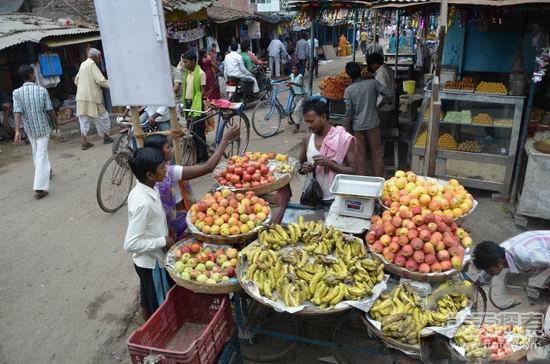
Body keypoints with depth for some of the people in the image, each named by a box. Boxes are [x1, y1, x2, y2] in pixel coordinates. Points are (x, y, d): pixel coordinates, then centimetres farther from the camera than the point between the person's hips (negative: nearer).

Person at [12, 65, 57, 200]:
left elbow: (17, 112, -15)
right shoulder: (42, 90, -10)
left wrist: (17, 130, -18)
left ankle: (45, 173, 44)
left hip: (29, 129, 3)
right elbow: (49, 110, -7)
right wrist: (55, 121, 11)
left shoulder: (17, 92, -7)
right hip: (43, 127, -3)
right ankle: (39, 188, -12)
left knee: (36, 153, 22)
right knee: (41, 154, -5)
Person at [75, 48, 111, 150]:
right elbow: (100, 80, -18)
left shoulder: (83, 64, 16)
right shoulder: (92, 64, -9)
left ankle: (84, 141, 5)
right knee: (102, 117, 7)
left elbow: (76, 80, 23)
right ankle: (106, 137, 16)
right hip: (91, 97, -8)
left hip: (81, 97, 8)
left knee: (84, 120, 7)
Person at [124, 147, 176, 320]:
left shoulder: (143, 189, -4)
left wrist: (164, 236, 4)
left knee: (147, 300, 27)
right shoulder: (143, 202, -32)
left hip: (147, 261, 9)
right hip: (153, 263, -9)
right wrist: (163, 241, -22)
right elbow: (131, 244, -30)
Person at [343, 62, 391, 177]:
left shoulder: (349, 90, -10)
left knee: (360, 155, 11)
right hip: (373, 124, 1)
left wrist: (347, 129, 1)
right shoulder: (372, 83, -7)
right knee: (377, 153, 12)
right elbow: (388, 94, -4)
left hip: (357, 126, -1)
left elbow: (349, 112, -9)